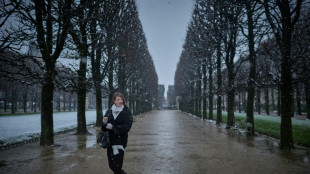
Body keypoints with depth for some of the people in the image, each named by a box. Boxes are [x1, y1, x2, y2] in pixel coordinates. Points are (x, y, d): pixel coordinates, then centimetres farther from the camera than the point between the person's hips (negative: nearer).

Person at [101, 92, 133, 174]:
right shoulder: (109, 112, 6)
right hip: (110, 141, 5)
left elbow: (127, 127, -13)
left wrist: (113, 127, -18)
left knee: (117, 165, -7)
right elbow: (104, 128, 7)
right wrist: (105, 123, -15)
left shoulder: (127, 112, -5)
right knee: (111, 165, 14)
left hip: (121, 141, -4)